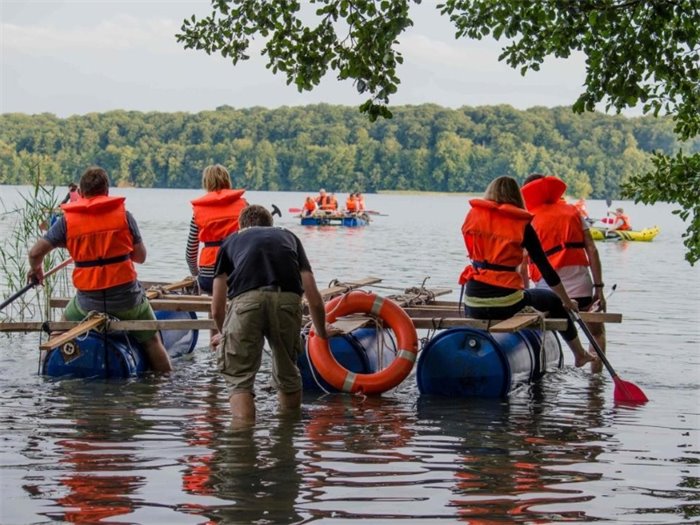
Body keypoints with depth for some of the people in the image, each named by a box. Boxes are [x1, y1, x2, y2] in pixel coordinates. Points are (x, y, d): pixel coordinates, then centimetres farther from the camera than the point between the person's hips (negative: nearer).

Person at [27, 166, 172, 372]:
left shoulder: (68, 220, -2)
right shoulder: (123, 214, -2)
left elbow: (36, 252, -3)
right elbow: (141, 256, 0)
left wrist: (35, 270, 19)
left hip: (88, 302, 1)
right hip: (127, 298, -1)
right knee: (152, 341, 16)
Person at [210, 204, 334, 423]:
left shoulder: (232, 241, 33)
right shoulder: (288, 236, 36)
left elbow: (217, 308, 33)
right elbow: (314, 300, 30)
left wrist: (223, 334, 54)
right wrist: (322, 332, 49)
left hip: (247, 299, -2)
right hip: (287, 300, 2)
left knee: (240, 379, 6)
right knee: (288, 376, 22)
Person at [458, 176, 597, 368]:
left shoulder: (473, 216, 3)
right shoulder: (521, 225, -3)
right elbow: (545, 269, 1)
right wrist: (567, 301, 12)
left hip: (473, 305, 2)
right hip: (506, 304, -2)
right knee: (554, 300, 26)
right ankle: (579, 354, 36)